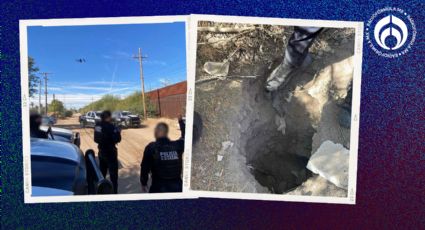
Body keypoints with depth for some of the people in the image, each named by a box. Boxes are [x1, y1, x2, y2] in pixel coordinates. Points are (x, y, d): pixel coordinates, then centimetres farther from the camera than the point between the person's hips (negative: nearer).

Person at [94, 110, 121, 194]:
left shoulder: (98, 125, 2)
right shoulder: (110, 126, -21)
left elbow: (96, 139, 9)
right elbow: (117, 139, -21)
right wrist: (118, 132, -1)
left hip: (101, 151, 7)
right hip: (110, 152, -7)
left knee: (102, 172, 21)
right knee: (113, 173, 4)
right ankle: (114, 192, 7)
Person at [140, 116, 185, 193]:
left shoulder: (151, 147, -11)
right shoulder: (177, 145, -3)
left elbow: (145, 167, -7)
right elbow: (185, 137, 18)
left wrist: (144, 183, 7)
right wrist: (181, 121, 27)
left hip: (159, 187, -2)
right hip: (176, 187, 3)